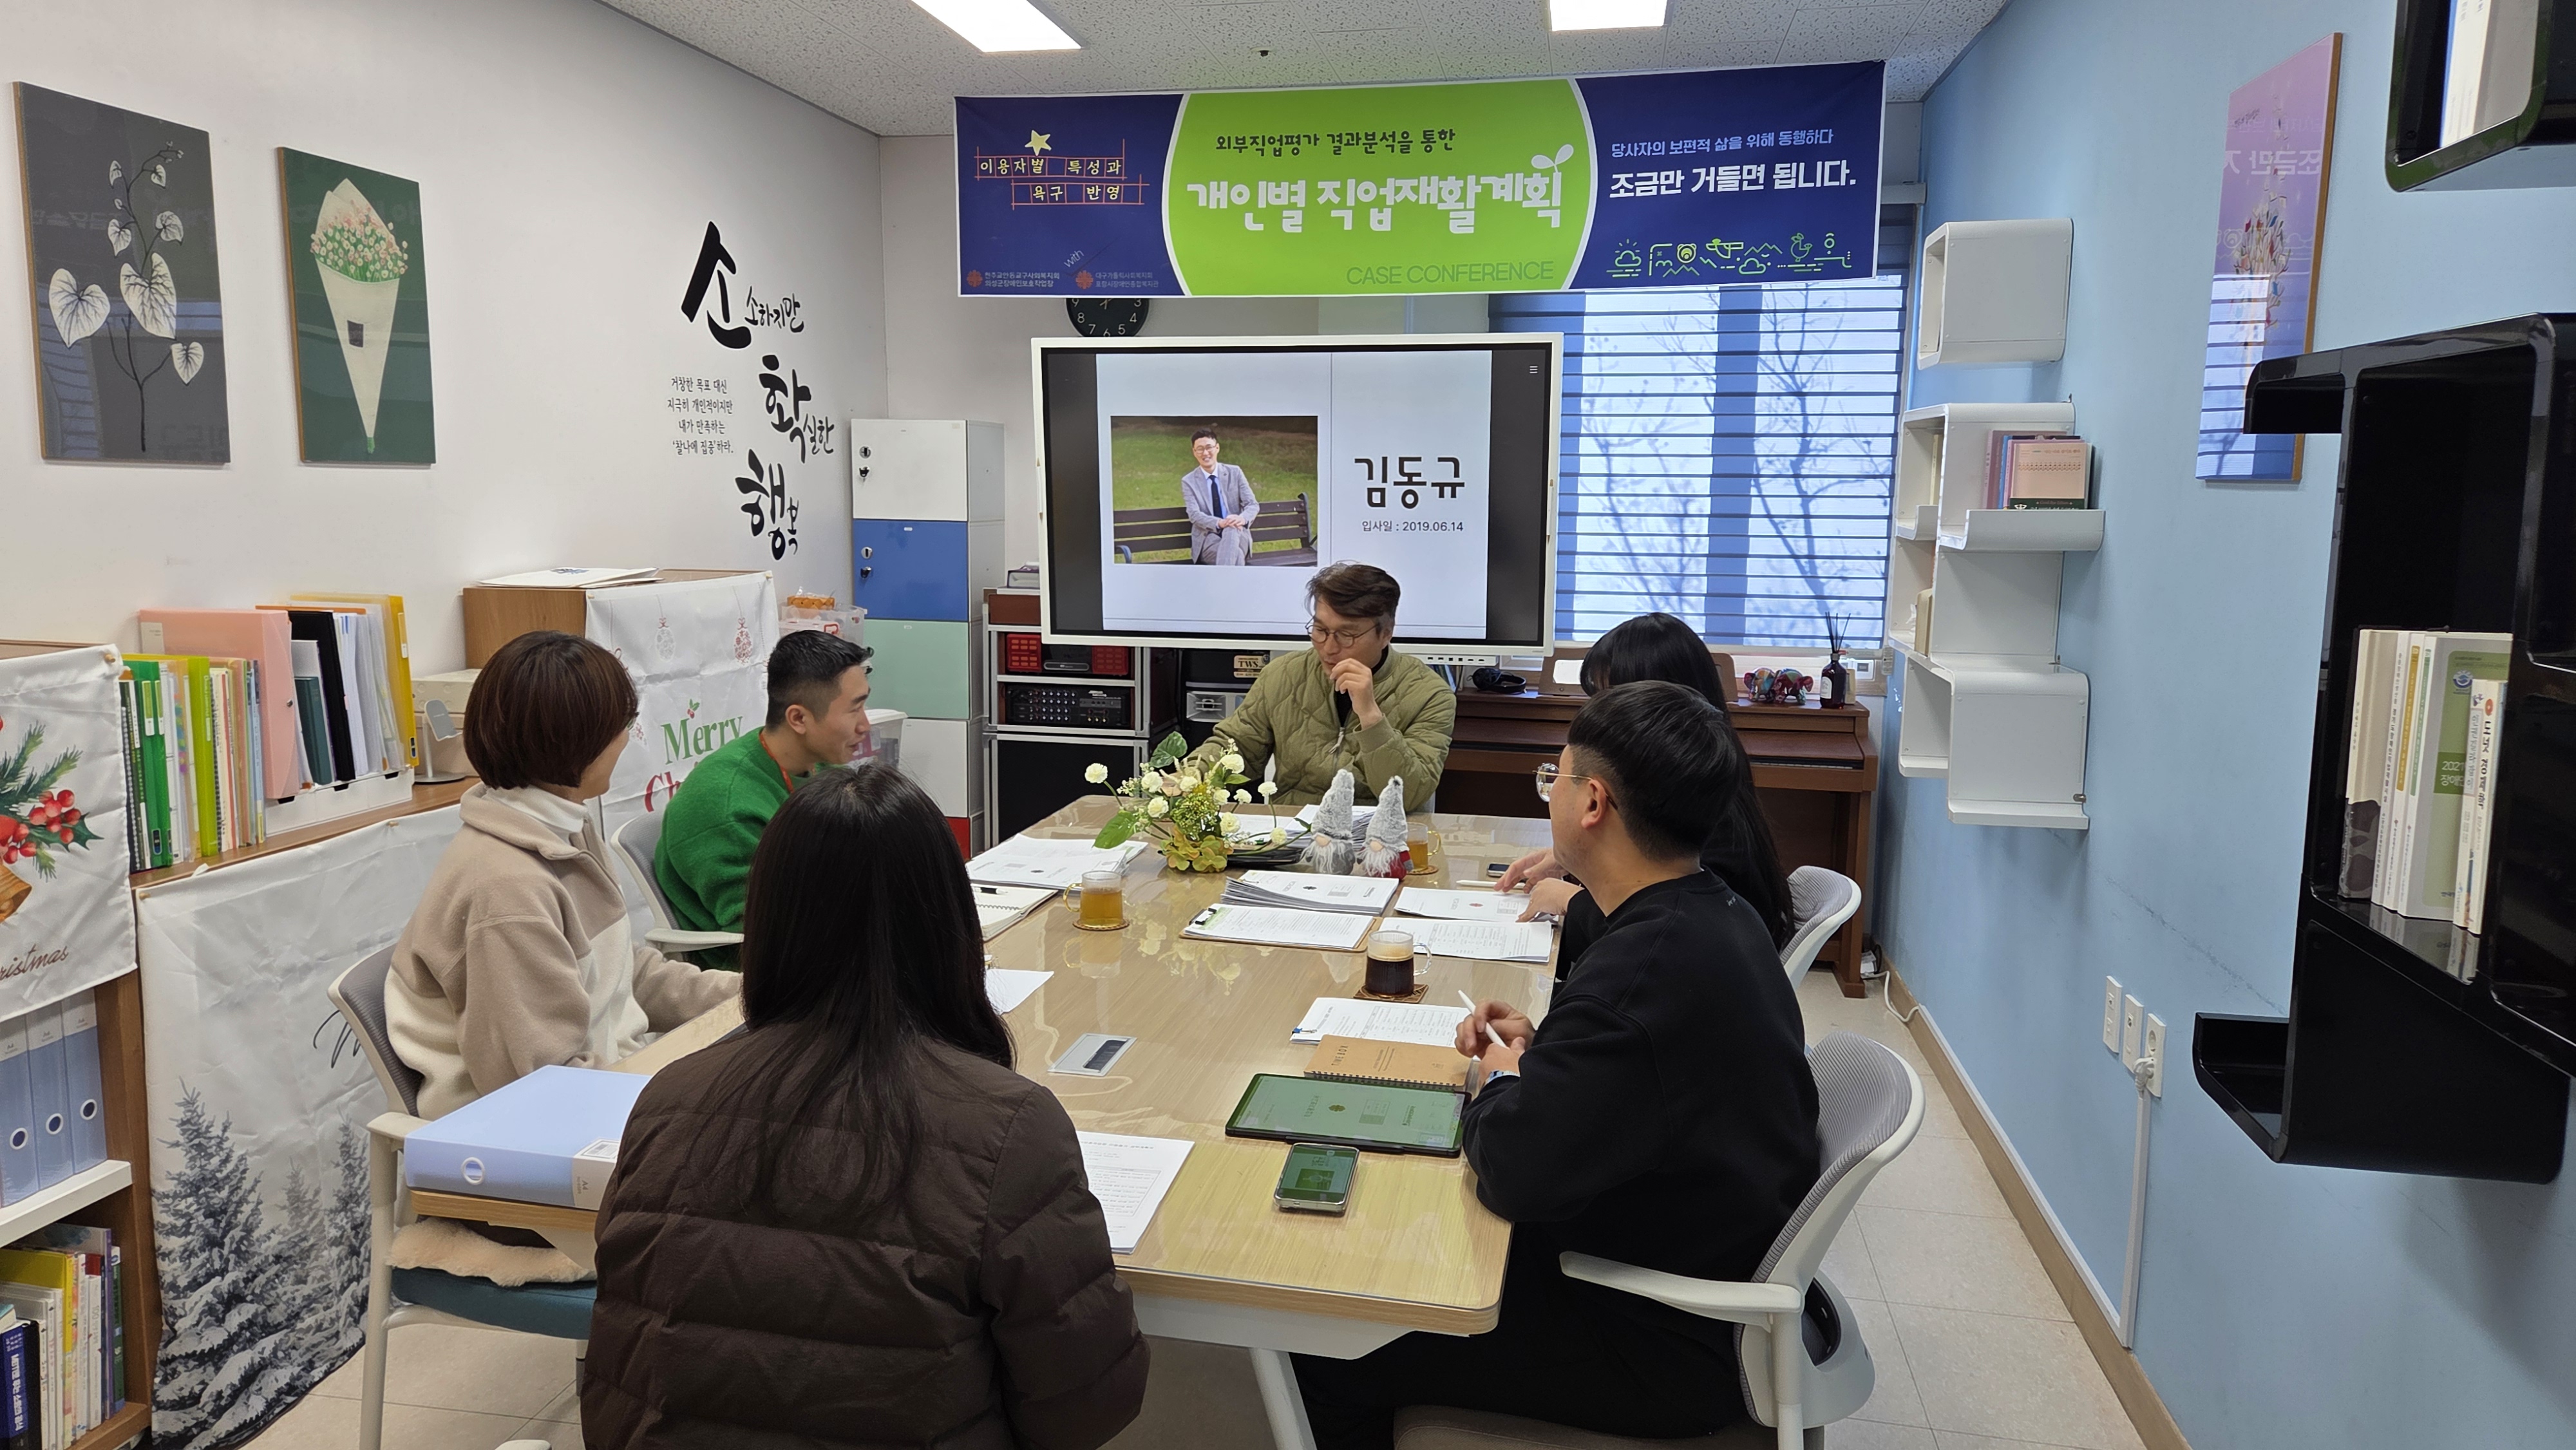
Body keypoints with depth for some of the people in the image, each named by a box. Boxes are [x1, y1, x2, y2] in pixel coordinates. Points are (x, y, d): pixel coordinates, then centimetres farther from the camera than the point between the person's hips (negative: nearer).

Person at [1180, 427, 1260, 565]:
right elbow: (1194, 515, -7)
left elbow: (1253, 505, 4)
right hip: (1208, 536, -1)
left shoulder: (1235, 473, 10)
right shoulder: (1189, 481, 6)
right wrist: (1219, 523, -29)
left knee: (1231, 531, -39)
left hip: (1236, 533, 1)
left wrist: (1243, 518, -22)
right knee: (1235, 554, -37)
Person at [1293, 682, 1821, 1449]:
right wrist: (1542, 1050, 1)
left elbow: (1512, 1170, -28)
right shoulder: (1718, 916, 0)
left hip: (1672, 1345, -10)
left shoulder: (1643, 970, -33)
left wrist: (1500, 1083, -8)